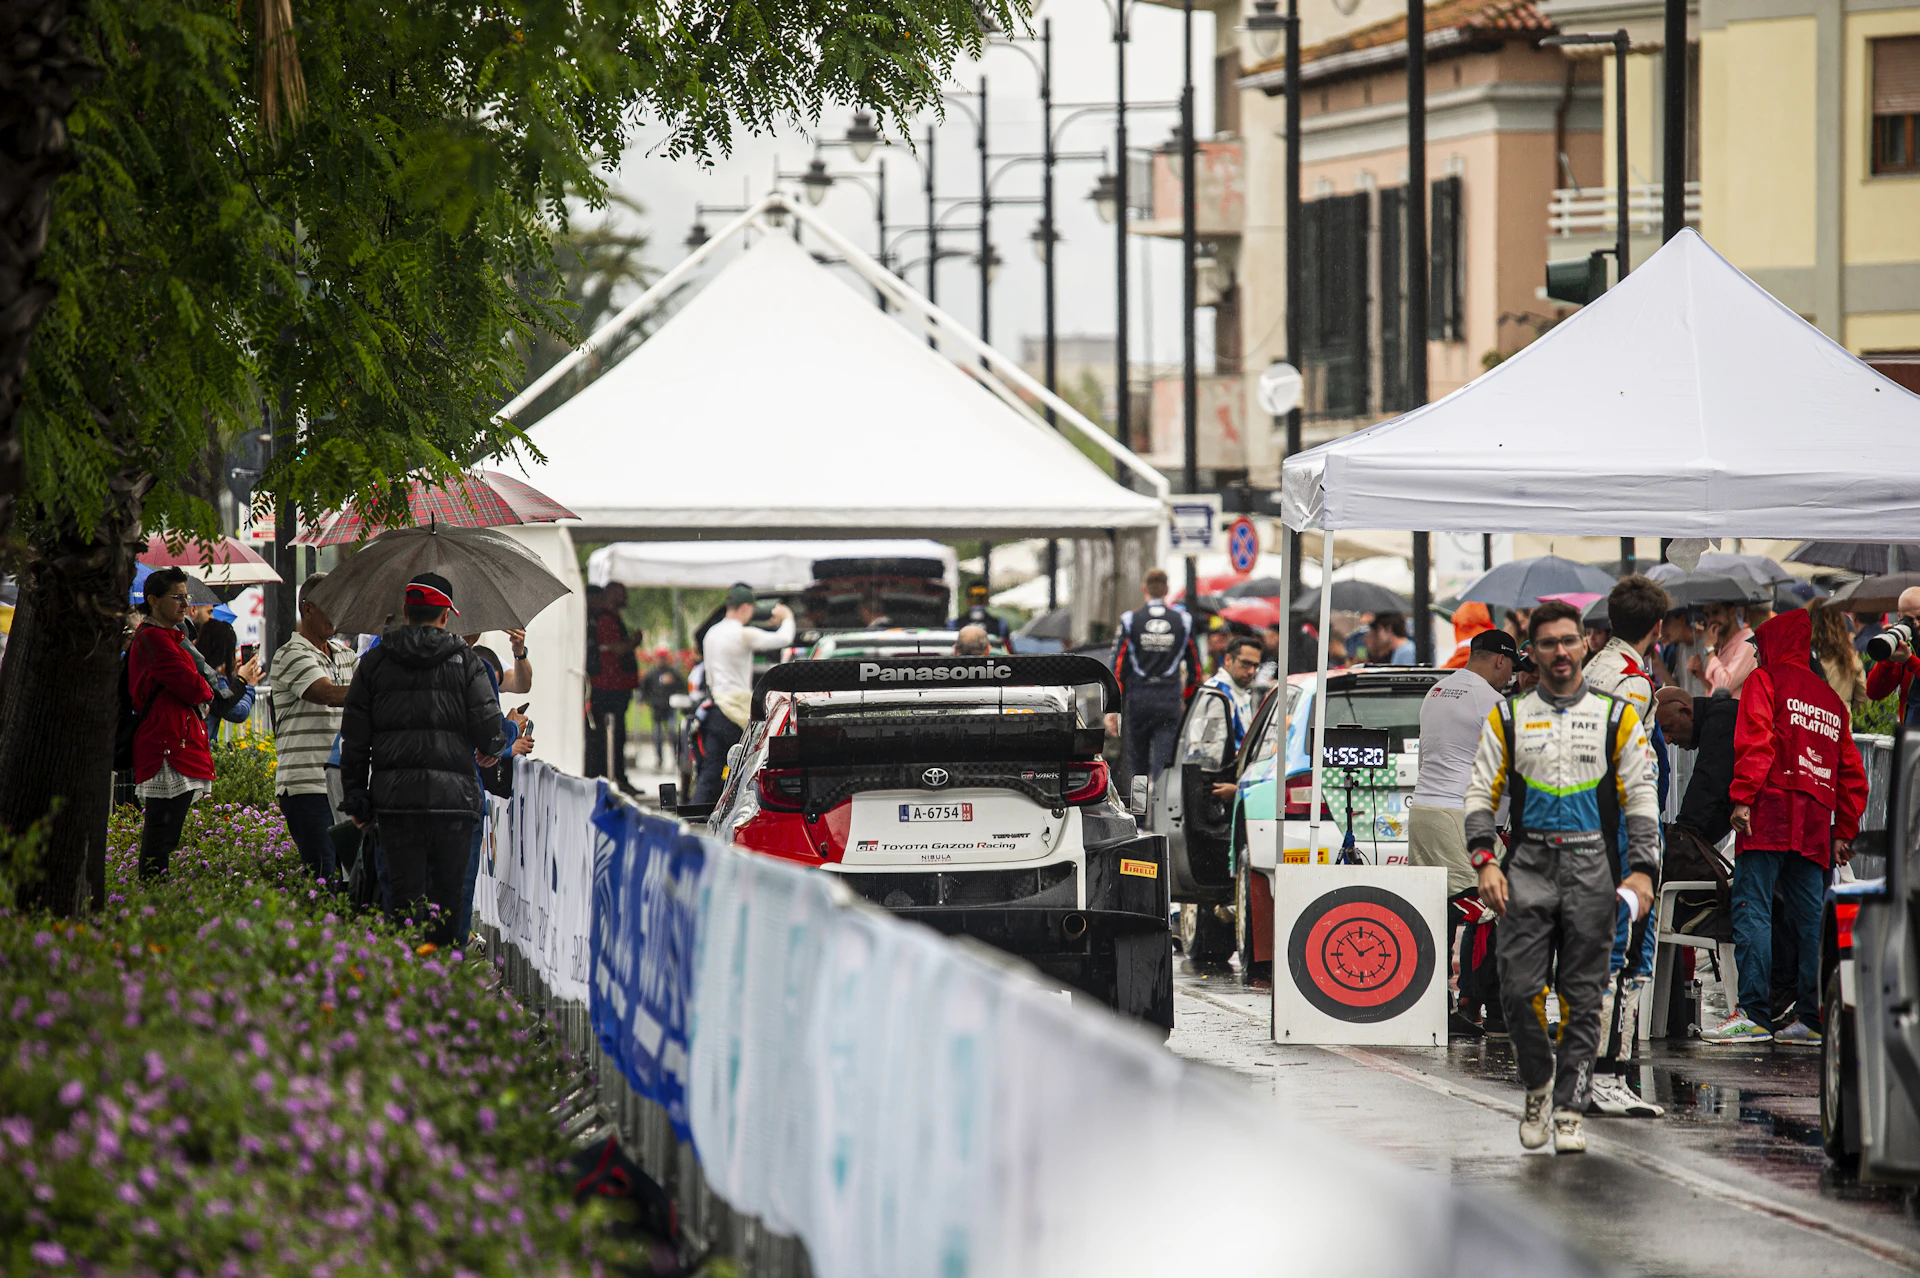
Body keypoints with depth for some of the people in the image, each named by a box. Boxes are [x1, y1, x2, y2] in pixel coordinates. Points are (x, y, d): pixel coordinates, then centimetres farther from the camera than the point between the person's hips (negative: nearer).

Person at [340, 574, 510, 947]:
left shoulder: (374, 663, 9)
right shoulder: (466, 662, 3)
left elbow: (354, 739, 8)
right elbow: (489, 730, -4)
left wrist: (356, 798, 13)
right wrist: (493, 749, 19)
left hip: (393, 795, 1)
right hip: (451, 796, -1)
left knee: (404, 895, 2)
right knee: (447, 892, 6)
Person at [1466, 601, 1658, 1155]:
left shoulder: (1617, 718, 7)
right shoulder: (1507, 718, 8)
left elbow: (1641, 798, 5)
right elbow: (1481, 793, 7)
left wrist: (1642, 871, -5)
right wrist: (1486, 861, -7)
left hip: (1592, 867, 0)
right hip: (1528, 866, 0)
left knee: (1582, 999, 0)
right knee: (1520, 990, -7)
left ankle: (1568, 1111, 6)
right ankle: (1538, 1083, 17)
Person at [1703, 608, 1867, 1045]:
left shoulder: (1765, 681, 4)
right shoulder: (1831, 699, 23)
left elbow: (1755, 740, -12)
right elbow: (1852, 772, 21)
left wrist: (1742, 797, -16)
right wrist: (1844, 832, 21)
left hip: (1769, 813, -6)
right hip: (1815, 823, 6)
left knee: (1752, 910, -10)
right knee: (1811, 917, 6)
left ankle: (1754, 1014, -18)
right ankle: (1812, 1018, 2)